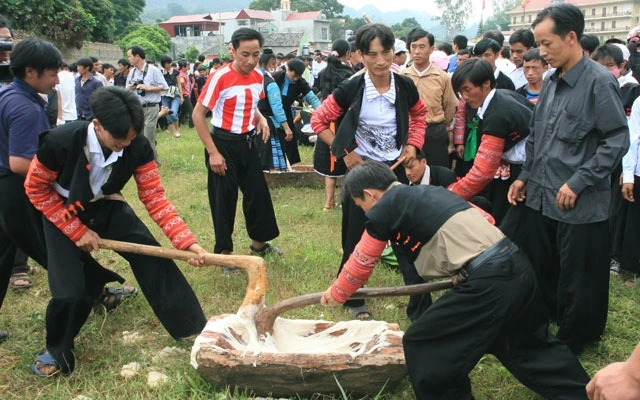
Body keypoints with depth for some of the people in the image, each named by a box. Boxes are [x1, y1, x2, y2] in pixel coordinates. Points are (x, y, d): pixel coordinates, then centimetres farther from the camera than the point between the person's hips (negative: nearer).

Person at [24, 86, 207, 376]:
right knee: (69, 289, -10)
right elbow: (36, 189, -18)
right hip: (63, 212, -2)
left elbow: (154, 197, -19)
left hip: (107, 207, 3)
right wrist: (76, 230, -19)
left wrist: (187, 241, -29)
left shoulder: (138, 147, -26)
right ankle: (57, 350, 21)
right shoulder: (60, 142, -34)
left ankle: (193, 328, 6)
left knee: (153, 259, -9)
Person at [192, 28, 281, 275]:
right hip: (224, 143, -6)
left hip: (247, 143, 6)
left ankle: (259, 243, 33)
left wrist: (260, 118, -3)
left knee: (258, 193, 13)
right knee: (223, 199, 2)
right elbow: (198, 115, -15)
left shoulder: (258, 77, 1)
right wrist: (213, 152, -18)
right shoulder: (220, 77, -18)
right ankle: (224, 252, 18)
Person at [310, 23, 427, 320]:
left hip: (396, 168, 3)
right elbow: (319, 121, -6)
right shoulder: (351, 89, -16)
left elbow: (419, 116, 13)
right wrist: (343, 151, -11)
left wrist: (413, 144, -1)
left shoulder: (405, 86, -7)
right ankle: (353, 298, 20)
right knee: (357, 236, 3)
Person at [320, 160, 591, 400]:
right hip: (516, 265, 9)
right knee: (528, 342, 28)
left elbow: (360, 263, 13)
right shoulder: (427, 192, 21)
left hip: (489, 281, -9)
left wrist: (337, 293, 31)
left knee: (423, 346, 5)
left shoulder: (384, 210, 0)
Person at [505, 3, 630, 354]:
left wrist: (578, 182, -17)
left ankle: (571, 342, 29)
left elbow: (618, 140, -14)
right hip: (539, 196, 7)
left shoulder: (599, 82, -13)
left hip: (580, 204, -7)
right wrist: (525, 177, 11)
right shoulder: (551, 82, 9)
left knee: (578, 283, 7)